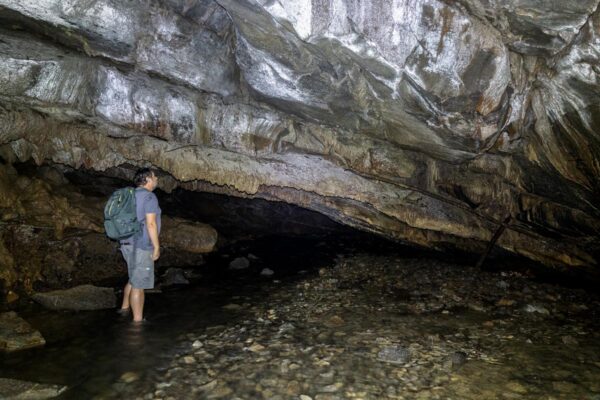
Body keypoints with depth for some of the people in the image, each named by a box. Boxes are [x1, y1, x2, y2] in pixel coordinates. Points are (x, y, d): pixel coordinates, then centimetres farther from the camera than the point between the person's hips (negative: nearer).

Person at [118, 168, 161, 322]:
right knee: (138, 284, -3)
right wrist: (156, 247, -14)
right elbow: (151, 223, -20)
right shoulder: (149, 196, -13)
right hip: (141, 246, -9)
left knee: (134, 280, 24)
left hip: (128, 243, 9)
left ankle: (124, 308, 35)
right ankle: (138, 320, 4)